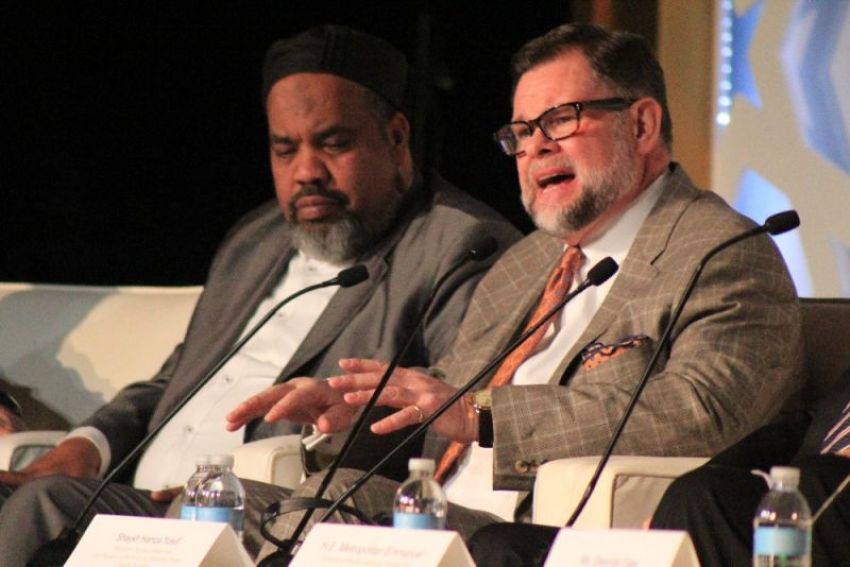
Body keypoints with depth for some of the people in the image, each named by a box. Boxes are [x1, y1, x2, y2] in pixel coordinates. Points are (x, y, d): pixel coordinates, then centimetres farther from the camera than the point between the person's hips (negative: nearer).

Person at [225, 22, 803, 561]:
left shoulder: (725, 257, -4)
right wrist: (349, 399, 6)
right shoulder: (525, 263, 25)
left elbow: (697, 417, -20)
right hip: (439, 523, 8)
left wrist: (481, 413, -22)